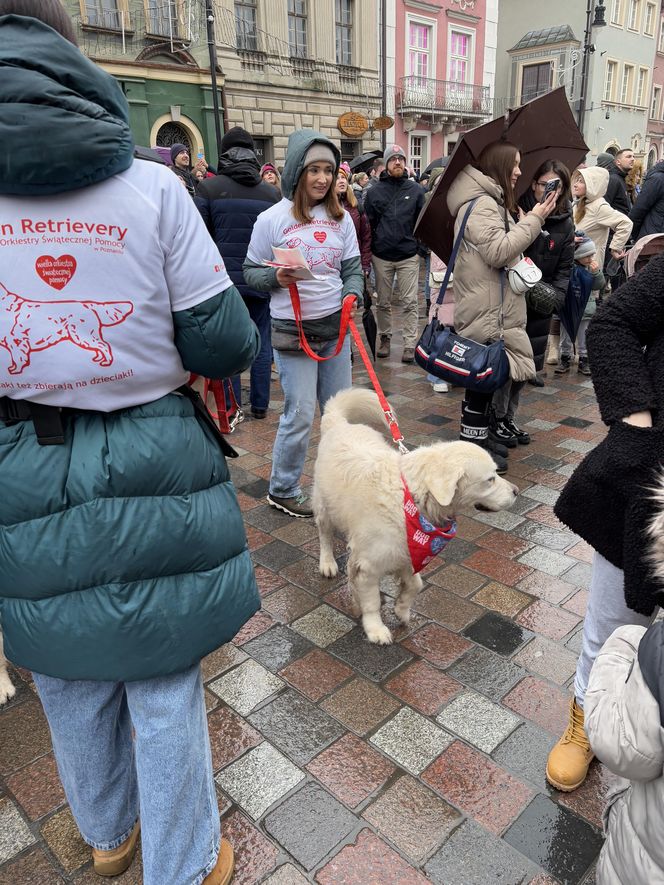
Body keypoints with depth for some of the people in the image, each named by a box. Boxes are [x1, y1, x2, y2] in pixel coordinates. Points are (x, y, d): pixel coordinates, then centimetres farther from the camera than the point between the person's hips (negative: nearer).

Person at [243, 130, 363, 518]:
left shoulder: (341, 217, 5)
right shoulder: (272, 219, -6)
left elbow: (353, 266, 10)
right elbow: (252, 271, 0)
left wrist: (351, 294, -10)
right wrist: (276, 277, -20)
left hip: (335, 325, 5)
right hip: (293, 330, -5)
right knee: (301, 414, -3)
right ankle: (283, 490, 16)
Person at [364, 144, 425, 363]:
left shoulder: (415, 190, 5)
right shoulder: (375, 191, 5)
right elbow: (368, 223, 5)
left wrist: (420, 248, -1)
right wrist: (370, 250, -1)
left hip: (408, 255, -1)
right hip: (382, 256, 1)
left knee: (410, 303, -2)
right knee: (383, 303, 10)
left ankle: (410, 344, 3)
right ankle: (384, 338, 24)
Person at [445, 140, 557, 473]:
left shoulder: (494, 202, 19)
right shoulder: (480, 203, -14)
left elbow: (508, 246, 29)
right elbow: (499, 251, -22)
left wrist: (531, 220, 15)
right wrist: (534, 219, -16)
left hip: (495, 305, 11)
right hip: (484, 310, -11)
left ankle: (478, 437, 27)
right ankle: (473, 446, 6)